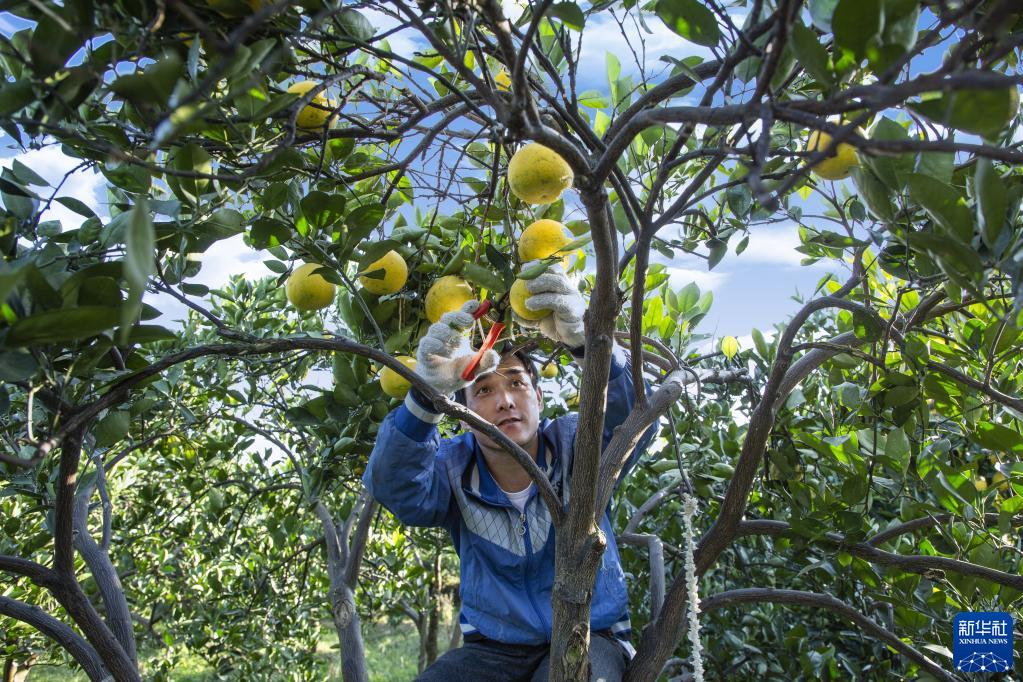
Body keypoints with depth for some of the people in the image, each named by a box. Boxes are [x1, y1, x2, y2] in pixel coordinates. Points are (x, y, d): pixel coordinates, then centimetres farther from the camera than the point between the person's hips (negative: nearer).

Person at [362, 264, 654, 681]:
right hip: (493, 648, 3)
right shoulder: (455, 468, -6)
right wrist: (427, 395, -44)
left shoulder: (574, 445, -10)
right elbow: (396, 486, -25)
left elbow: (631, 418, -29)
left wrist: (583, 339, -48)